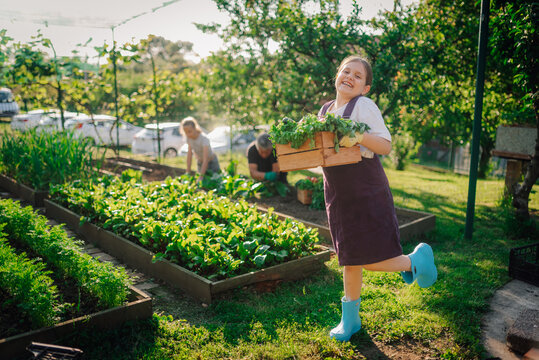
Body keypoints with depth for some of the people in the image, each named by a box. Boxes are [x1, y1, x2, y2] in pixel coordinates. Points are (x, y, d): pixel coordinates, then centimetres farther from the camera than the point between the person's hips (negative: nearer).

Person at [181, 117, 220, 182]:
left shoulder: (204, 139, -31)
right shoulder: (189, 138, -14)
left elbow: (205, 160, -37)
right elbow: (189, 156, -12)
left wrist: (201, 176, -43)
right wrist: (188, 172, -17)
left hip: (212, 162, -5)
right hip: (200, 163, 5)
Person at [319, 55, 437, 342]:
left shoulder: (364, 106, -9)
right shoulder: (324, 110, 10)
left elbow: (386, 145, -14)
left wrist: (360, 136, -31)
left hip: (367, 190, -6)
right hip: (337, 192, 6)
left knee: (372, 261, -5)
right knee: (350, 259, 15)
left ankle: (417, 258, 23)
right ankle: (350, 318, 30)